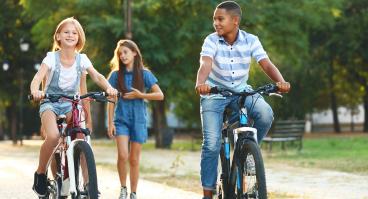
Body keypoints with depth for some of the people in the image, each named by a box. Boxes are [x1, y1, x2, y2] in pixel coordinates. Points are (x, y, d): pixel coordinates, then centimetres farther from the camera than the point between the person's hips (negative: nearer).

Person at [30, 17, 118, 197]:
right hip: (50, 103, -3)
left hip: (71, 104, 3)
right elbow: (37, 78, -21)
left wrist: (109, 87, -28)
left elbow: (97, 76, -6)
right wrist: (35, 91, -44)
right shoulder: (52, 57, -8)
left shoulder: (82, 59, 0)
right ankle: (40, 174, -9)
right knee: (53, 136, -31)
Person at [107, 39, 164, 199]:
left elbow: (160, 95, -3)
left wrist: (140, 95, -12)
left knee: (134, 159, 3)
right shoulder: (116, 75, 4)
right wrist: (110, 122, -2)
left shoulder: (144, 74, 1)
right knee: (122, 155, -17)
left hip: (138, 120, 0)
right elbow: (111, 100, 4)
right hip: (121, 119, 0)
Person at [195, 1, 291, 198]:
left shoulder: (251, 40, -12)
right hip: (214, 94, -1)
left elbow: (267, 64, -21)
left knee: (265, 114, -28)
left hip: (242, 91, 1)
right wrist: (200, 83, -55)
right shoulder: (211, 41, -16)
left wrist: (281, 82, -42)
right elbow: (205, 65, -33)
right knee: (211, 144, -11)